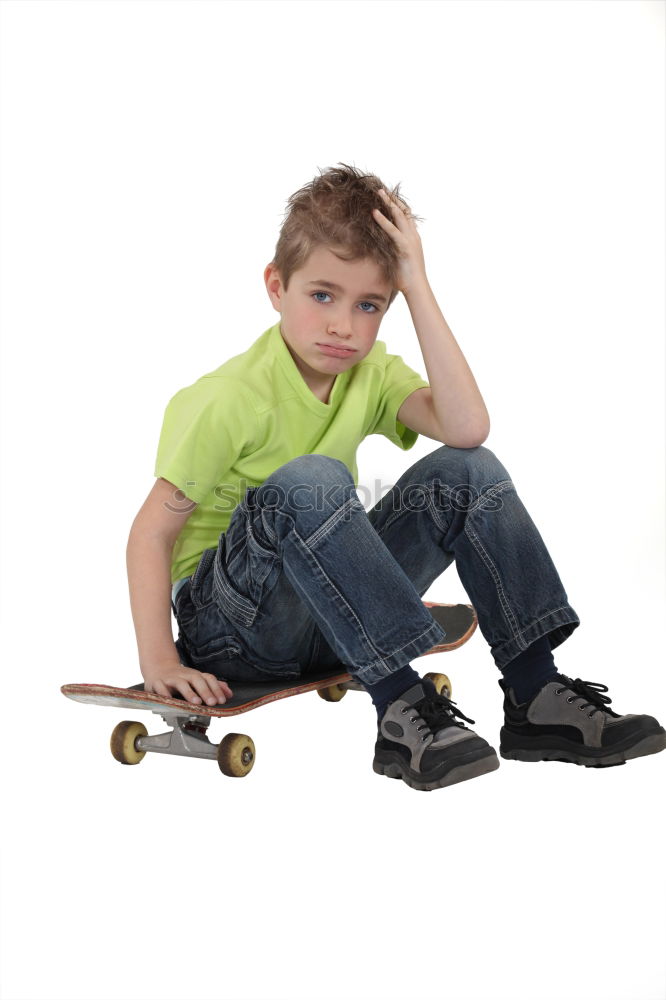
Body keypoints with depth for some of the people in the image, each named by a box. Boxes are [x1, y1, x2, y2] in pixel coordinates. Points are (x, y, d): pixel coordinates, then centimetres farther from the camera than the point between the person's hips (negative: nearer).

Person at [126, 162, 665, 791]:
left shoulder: (371, 373, -2)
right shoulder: (227, 401, -18)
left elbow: (467, 427, -21)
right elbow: (152, 531, -15)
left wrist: (418, 287, -21)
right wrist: (159, 662, -24)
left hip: (329, 610, 6)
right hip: (227, 619, -5)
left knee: (467, 472, -14)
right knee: (311, 480, -36)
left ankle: (535, 697, -16)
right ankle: (402, 711, -34)